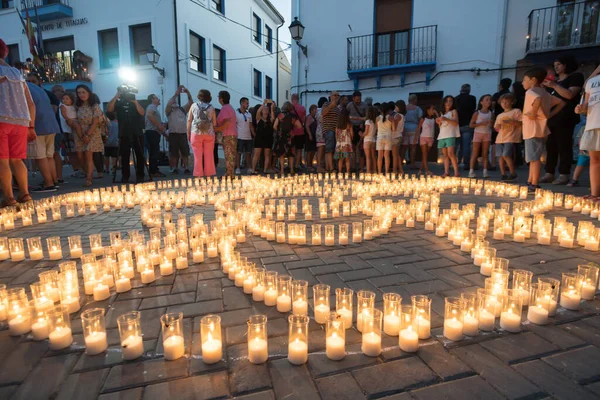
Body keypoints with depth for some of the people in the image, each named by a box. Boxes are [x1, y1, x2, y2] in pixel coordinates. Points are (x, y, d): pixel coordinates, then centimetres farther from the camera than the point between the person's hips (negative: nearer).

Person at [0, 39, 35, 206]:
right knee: (16, 160, 9)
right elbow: (31, 104, 17)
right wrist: (31, 127, 19)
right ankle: (24, 193, 2)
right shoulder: (18, 75, 20)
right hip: (21, 122, 5)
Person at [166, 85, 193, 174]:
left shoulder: (183, 109, 17)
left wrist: (188, 93, -9)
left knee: (185, 152, 0)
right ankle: (174, 168, 5)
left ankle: (185, 168, 4)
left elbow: (191, 103, 5)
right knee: (173, 153, -1)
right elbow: (168, 104, -13)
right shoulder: (169, 111, 8)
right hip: (173, 134, -3)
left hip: (183, 133, 3)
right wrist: (175, 94, -12)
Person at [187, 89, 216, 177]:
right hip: (209, 134, 0)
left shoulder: (194, 105, 5)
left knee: (198, 156, 3)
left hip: (196, 133, 0)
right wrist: (213, 131, 14)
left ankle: (198, 174, 5)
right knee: (209, 155, 6)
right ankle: (209, 174, 10)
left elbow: (189, 120, 3)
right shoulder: (211, 108, 5)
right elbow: (214, 123, 2)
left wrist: (188, 133, 7)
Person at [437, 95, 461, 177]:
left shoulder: (453, 111, 5)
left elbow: (456, 122, -9)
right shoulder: (442, 113, 22)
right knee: (445, 155, 3)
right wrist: (438, 122, 4)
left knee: (450, 153, -18)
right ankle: (446, 172, 2)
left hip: (450, 135, -6)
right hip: (442, 135, 6)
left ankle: (456, 172, -18)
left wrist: (446, 119, -21)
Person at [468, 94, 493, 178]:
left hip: (487, 134, 3)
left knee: (485, 154, 3)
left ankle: (485, 171, 2)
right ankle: (471, 171, -2)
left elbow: (492, 125, 15)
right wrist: (481, 123, -19)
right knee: (475, 154, -4)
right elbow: (471, 125, -7)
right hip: (478, 133, -3)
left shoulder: (491, 114, 8)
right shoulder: (477, 113, -2)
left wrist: (491, 123, -8)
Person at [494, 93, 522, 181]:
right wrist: (498, 125, -1)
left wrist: (510, 121, -18)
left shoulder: (516, 111, 4)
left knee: (506, 155, -16)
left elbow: (522, 123, -7)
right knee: (501, 156, 4)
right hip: (500, 138, 6)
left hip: (511, 138, -6)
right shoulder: (499, 115, 20)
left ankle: (513, 173, -4)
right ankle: (503, 175, 10)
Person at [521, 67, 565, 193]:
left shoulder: (530, 92, -10)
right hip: (538, 128, 10)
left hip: (533, 129, -10)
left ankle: (535, 185, -8)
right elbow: (561, 103, 21)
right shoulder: (545, 93, 18)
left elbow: (538, 99, -33)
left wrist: (533, 113, -23)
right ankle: (530, 182, 22)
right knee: (533, 157, 16)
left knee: (534, 157, -9)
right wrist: (550, 114, 13)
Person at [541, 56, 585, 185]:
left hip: (565, 118, -7)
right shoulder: (555, 81, 25)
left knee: (564, 146, -9)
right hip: (552, 117, 7)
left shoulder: (576, 76, 3)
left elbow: (570, 95, -12)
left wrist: (554, 85, -16)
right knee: (550, 146, 1)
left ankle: (564, 175, -9)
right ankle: (549, 174, 2)